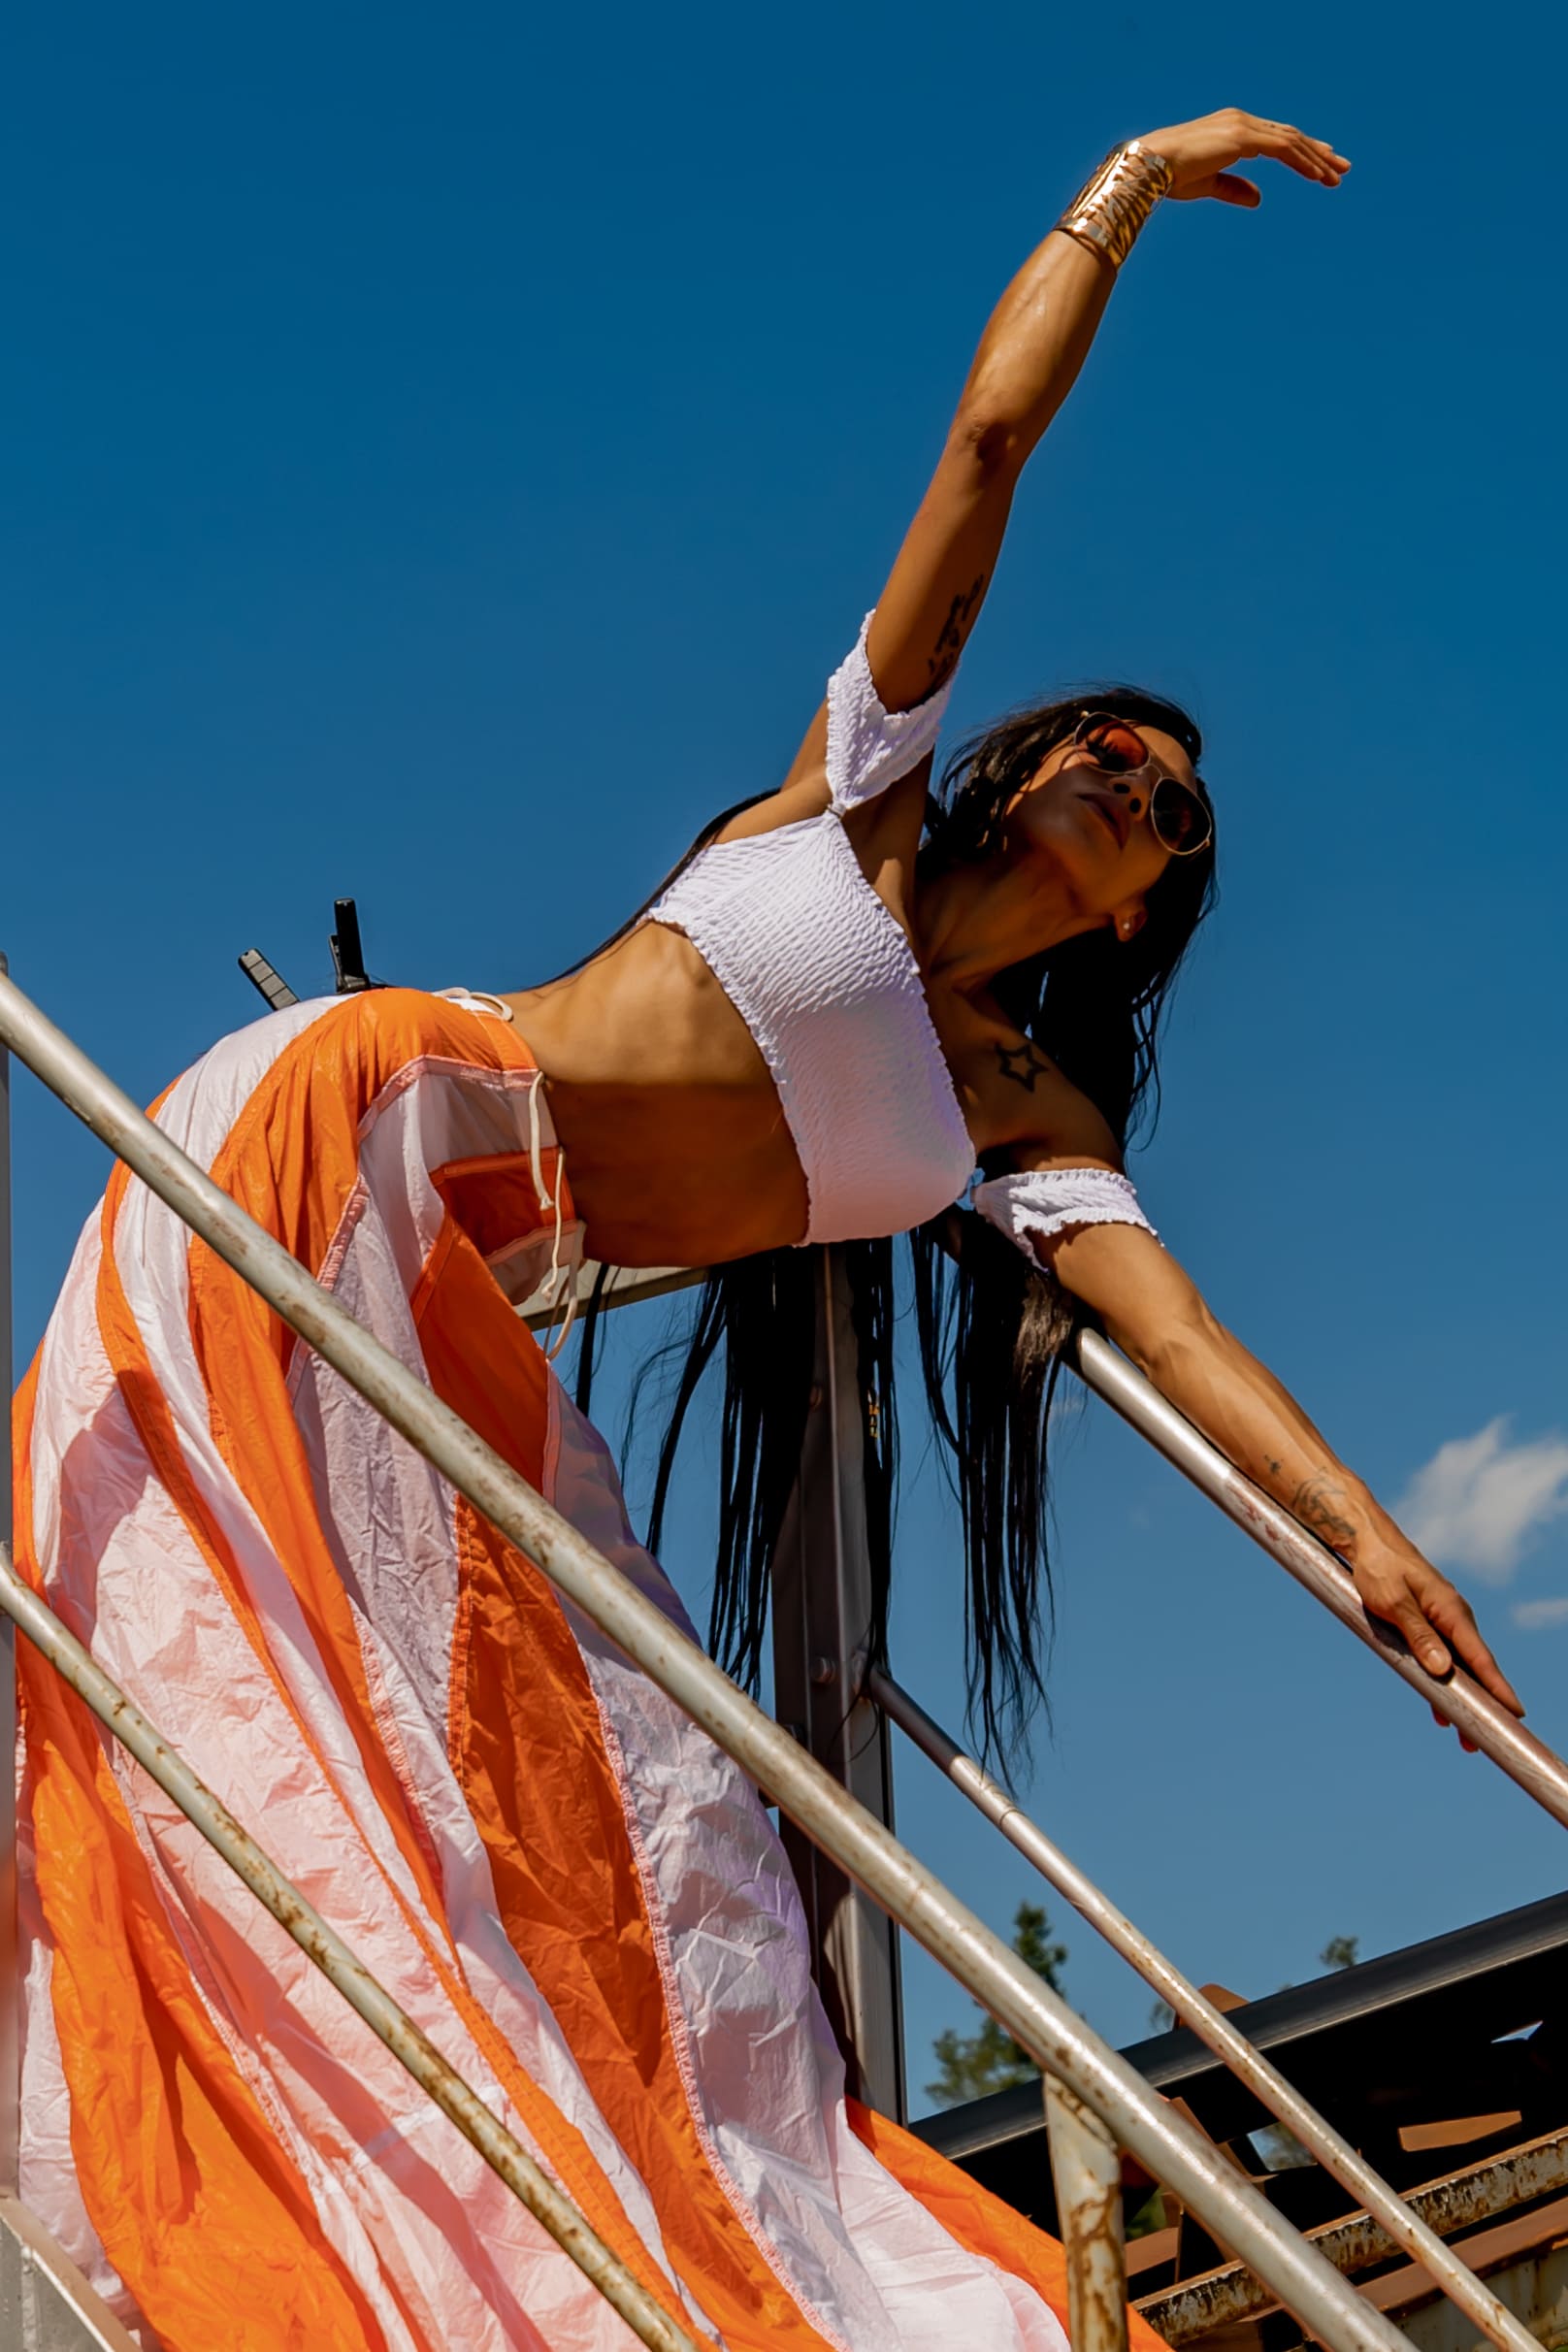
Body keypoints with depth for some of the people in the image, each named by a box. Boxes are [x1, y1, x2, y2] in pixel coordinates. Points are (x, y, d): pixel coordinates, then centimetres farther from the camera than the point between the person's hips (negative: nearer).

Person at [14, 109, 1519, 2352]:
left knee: (612, 1777, -5)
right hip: (338, 1124, -5)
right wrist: (1129, 184, 16)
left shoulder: (1029, 1106, 17)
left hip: (459, 1316, 5)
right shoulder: (857, 799, 10)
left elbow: (1156, 1306, 0)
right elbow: (991, 434, 6)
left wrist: (1360, 1528, -15)